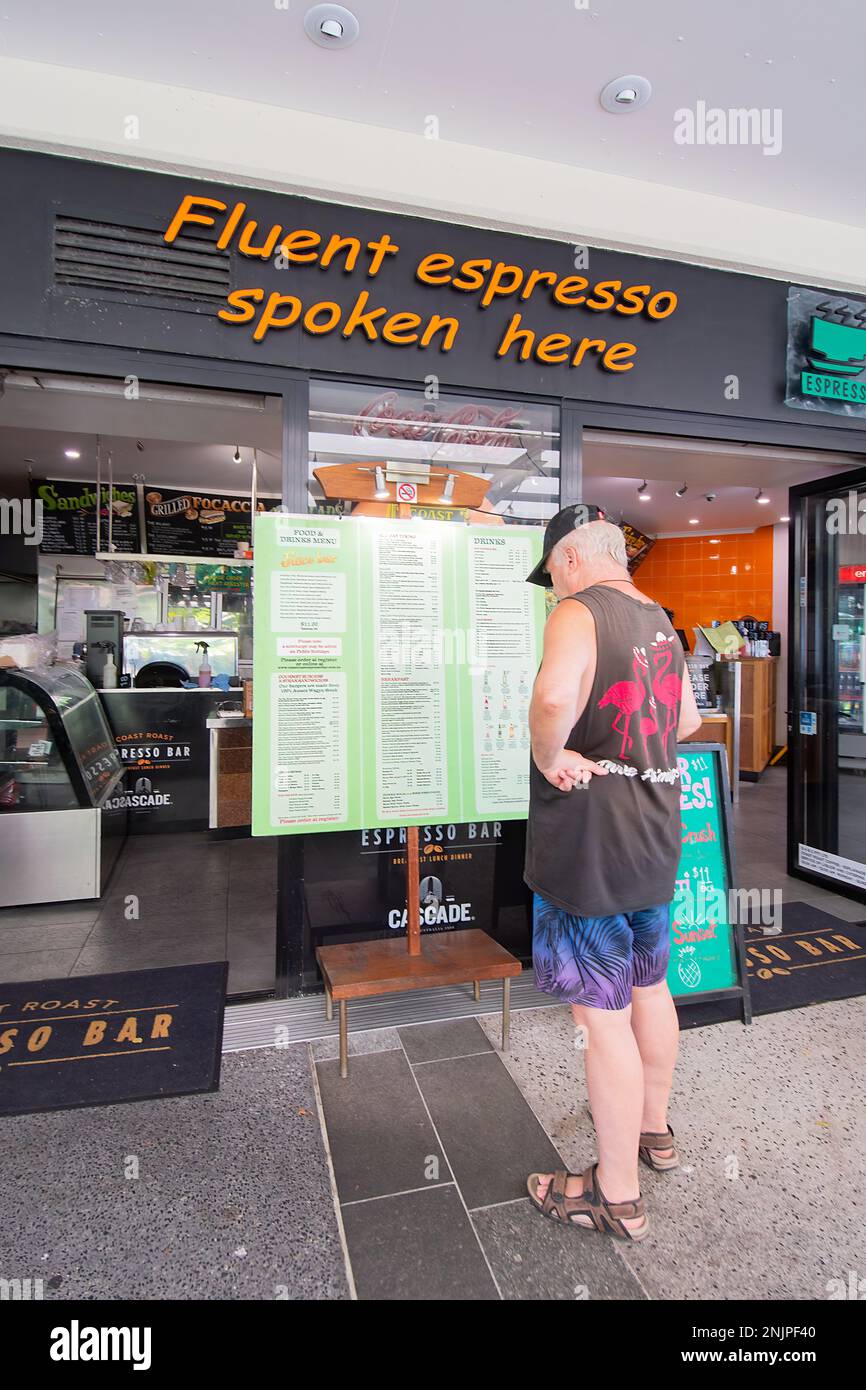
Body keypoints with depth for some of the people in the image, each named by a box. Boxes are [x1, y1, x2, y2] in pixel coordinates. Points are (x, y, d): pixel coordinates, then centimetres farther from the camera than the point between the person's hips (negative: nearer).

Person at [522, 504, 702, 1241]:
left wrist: (547, 754, -21)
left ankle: (617, 1194, 24)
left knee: (602, 1015, 5)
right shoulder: (660, 621, 10)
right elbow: (687, 719, 21)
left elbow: (555, 697, -38)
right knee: (649, 987, 24)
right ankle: (653, 1128, 47)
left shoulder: (579, 612, -16)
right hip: (655, 835, 9)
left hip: (589, 845, -9)